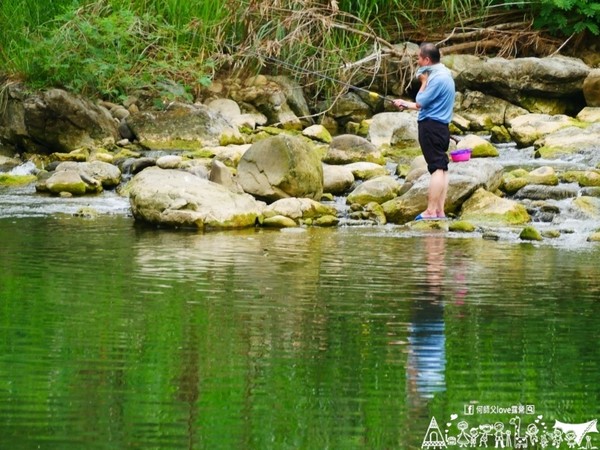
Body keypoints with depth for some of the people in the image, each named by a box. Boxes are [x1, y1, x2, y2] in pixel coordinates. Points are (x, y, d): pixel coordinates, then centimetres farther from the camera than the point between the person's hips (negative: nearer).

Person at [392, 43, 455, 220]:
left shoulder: (437, 78, -15)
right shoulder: (444, 74, 17)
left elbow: (420, 103, -13)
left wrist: (424, 82, -3)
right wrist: (407, 104, 27)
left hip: (431, 126, -10)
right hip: (441, 126, 10)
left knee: (437, 168, -12)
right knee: (442, 168, 7)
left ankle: (431, 211, -14)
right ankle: (439, 210, 8)